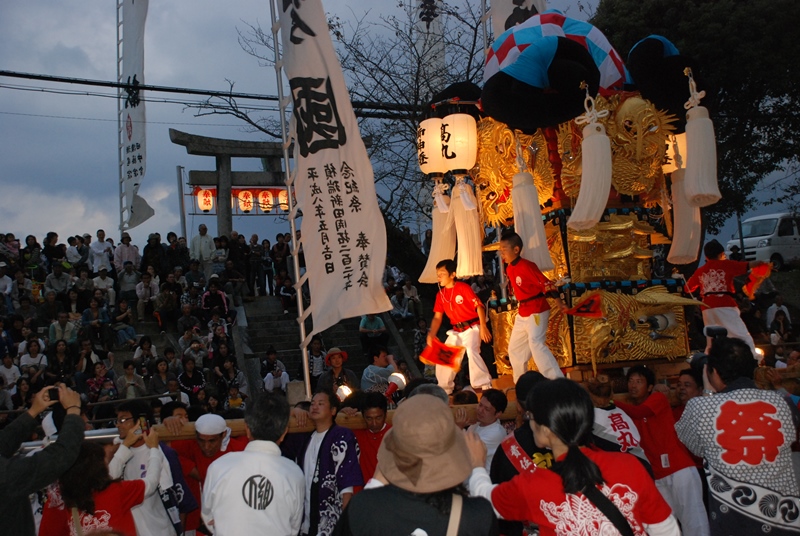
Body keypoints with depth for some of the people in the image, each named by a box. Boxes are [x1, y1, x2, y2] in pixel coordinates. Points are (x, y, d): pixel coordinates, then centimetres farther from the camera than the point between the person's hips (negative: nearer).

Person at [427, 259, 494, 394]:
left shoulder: (463, 287, -14)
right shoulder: (440, 294, 4)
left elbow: (479, 306, -16)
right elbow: (437, 317, 7)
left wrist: (483, 327, -26)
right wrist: (431, 335, -7)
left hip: (471, 328, -7)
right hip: (456, 331, 7)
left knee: (472, 351, -30)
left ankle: (485, 385, -23)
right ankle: (444, 389, 26)